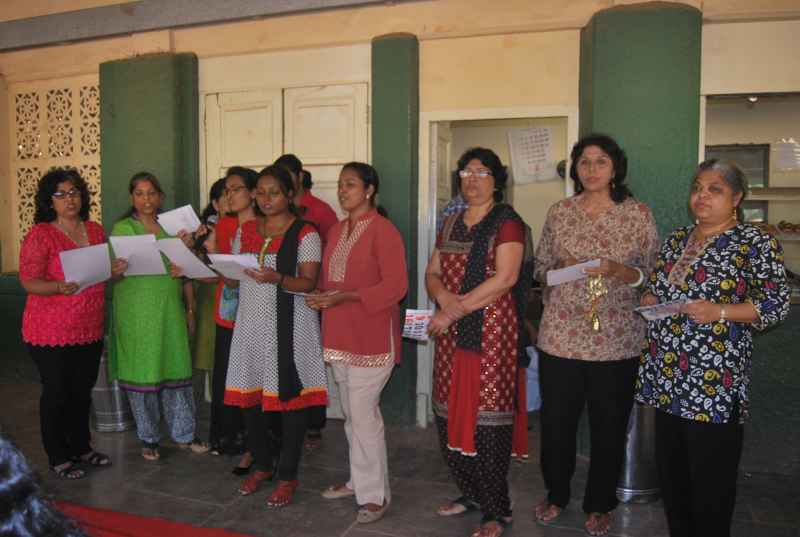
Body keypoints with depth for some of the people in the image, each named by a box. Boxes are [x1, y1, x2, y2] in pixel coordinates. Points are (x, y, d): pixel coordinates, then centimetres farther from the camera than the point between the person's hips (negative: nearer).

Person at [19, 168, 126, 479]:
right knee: (56, 393, 6)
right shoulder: (40, 234, -10)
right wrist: (60, 287, -32)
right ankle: (58, 458, 21)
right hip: (51, 334, -5)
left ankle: (82, 447, 32)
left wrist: (114, 270, -5)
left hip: (90, 330, 5)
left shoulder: (95, 231, 8)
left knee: (83, 391, 16)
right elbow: (29, 281, -14)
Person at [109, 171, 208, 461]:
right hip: (137, 310, -3)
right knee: (142, 371, 4)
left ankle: (183, 434, 20)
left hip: (170, 309, 3)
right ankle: (148, 438, 20)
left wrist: (190, 309, 12)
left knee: (177, 369, 6)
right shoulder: (123, 228, 0)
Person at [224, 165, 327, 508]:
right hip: (251, 322, 5)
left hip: (288, 324, -5)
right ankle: (262, 464, 31)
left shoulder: (305, 233, -5)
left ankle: (287, 476, 16)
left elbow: (308, 283, -12)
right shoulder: (246, 230, 12)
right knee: (250, 395, 9)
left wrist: (277, 279, -29)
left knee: (289, 396, 1)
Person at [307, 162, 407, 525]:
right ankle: (359, 480, 32)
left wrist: (345, 297, -23)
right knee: (351, 413, 16)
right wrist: (320, 295, -2)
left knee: (364, 414, -4)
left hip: (371, 336, -8)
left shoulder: (383, 230, -12)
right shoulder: (336, 231, 13)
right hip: (340, 334, 8)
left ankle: (375, 493, 11)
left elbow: (395, 286, -18)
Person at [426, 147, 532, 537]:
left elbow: (505, 278, -15)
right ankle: (470, 493, 28)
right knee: (450, 413, 9)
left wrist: (456, 311, -16)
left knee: (486, 417, -4)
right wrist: (445, 297, -9)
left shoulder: (506, 221, -4)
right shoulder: (451, 223, 16)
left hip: (491, 331, -6)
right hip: (451, 332, 6)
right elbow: (432, 273, 13)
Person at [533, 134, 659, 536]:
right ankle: (556, 493, 35)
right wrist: (560, 270, -10)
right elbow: (541, 267, 11)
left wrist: (618, 271, -18)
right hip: (561, 334, 2)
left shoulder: (638, 213, 0)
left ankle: (599, 505, 32)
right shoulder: (559, 212, 6)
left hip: (616, 339, -1)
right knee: (556, 420, 11)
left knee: (609, 426, 11)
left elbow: (653, 273, 0)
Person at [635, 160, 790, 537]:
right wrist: (649, 301, 1)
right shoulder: (677, 238, 14)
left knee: (710, 477, 4)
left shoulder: (754, 242, -5)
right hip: (665, 375, 6)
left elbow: (777, 303, -9)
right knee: (670, 469, 15)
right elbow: (654, 285, 23)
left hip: (713, 379, -6)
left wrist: (719, 312, -21)